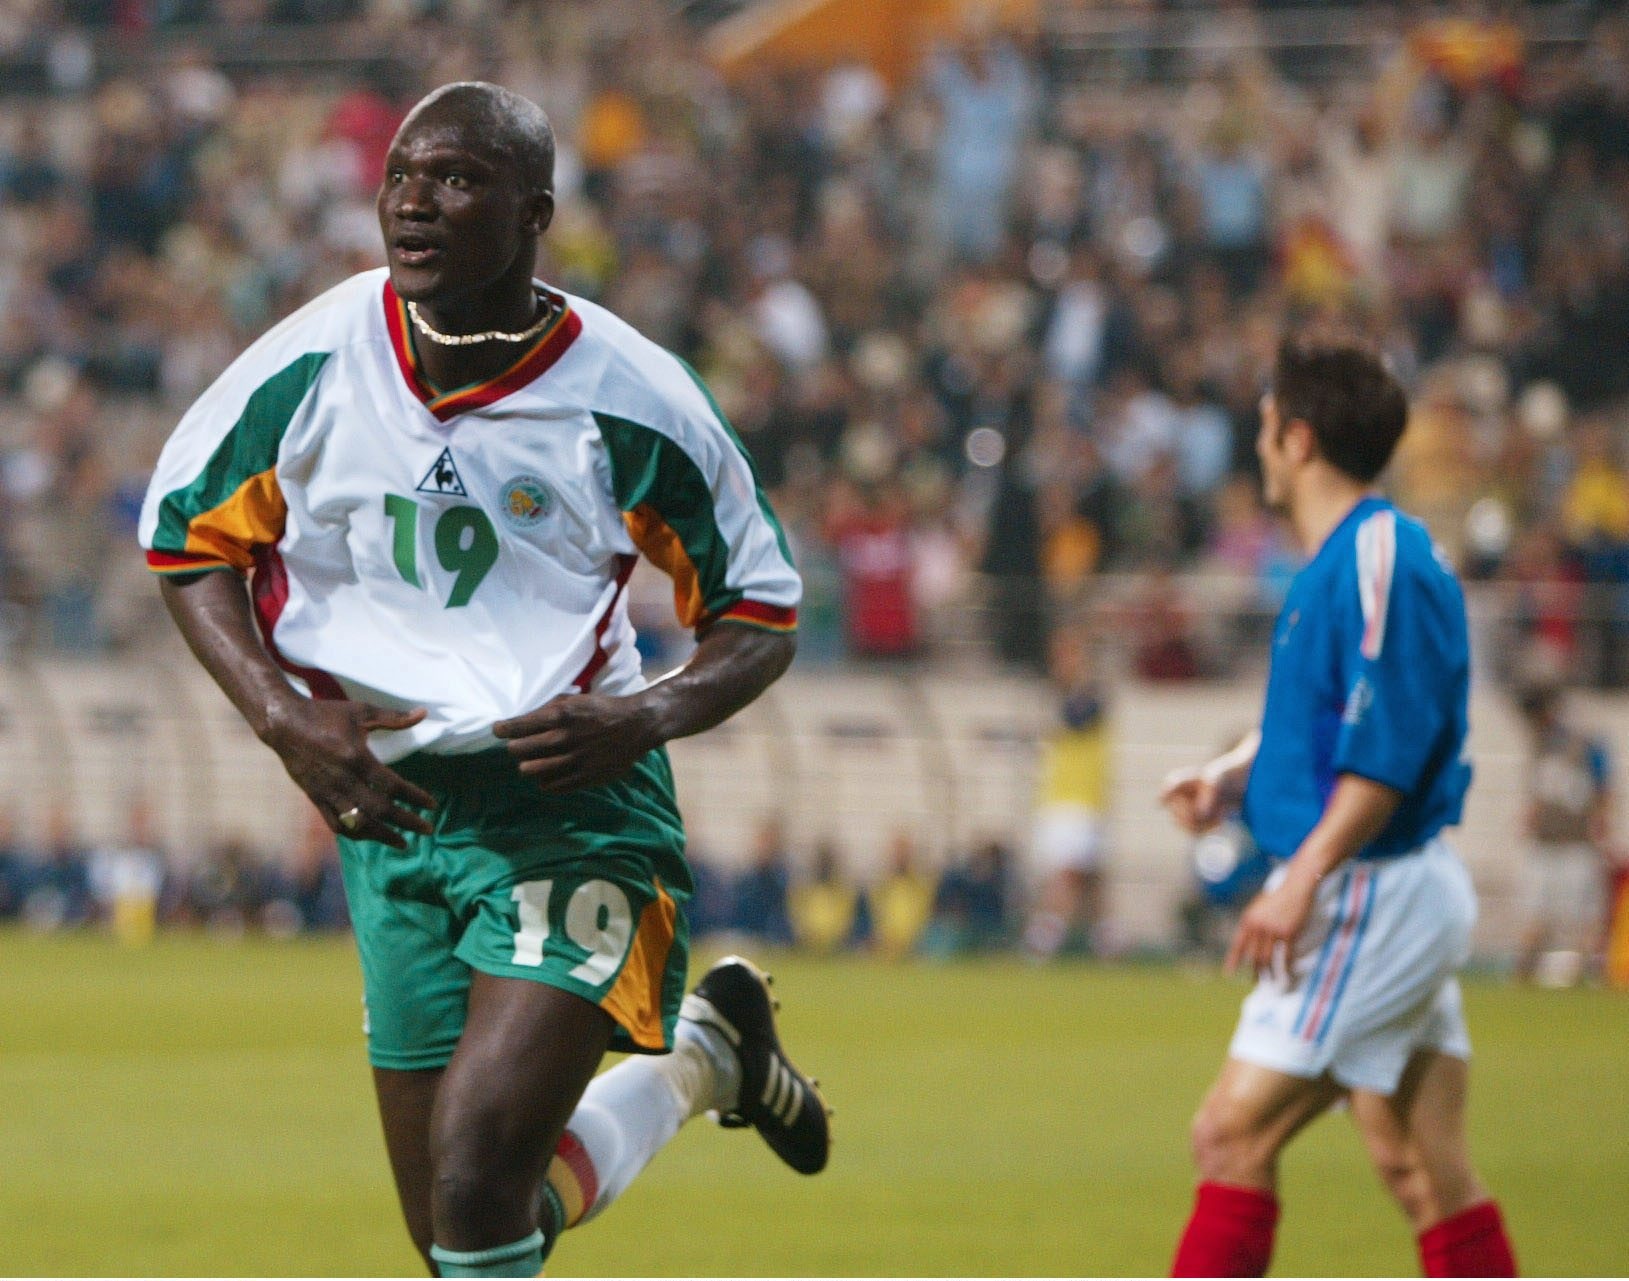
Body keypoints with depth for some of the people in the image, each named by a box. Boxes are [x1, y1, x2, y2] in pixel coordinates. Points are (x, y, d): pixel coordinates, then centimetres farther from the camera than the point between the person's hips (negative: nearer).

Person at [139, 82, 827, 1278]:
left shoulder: (626, 401, -11)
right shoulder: (314, 365, -6)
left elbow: (763, 612, 2)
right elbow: (187, 536, 8)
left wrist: (650, 714, -19)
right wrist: (283, 717, -7)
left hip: (571, 804, -4)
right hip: (393, 813, 4)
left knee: (477, 1170, -21)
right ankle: (701, 1057, 36)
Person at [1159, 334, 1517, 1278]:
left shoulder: (1378, 562, -16)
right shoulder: (1343, 561, 15)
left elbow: (1387, 750, -23)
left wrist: (1304, 880, -25)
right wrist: (1233, 775, 8)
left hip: (1373, 895, -10)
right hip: (1393, 899, 10)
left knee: (1234, 1134, -9)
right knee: (1423, 1167, 8)